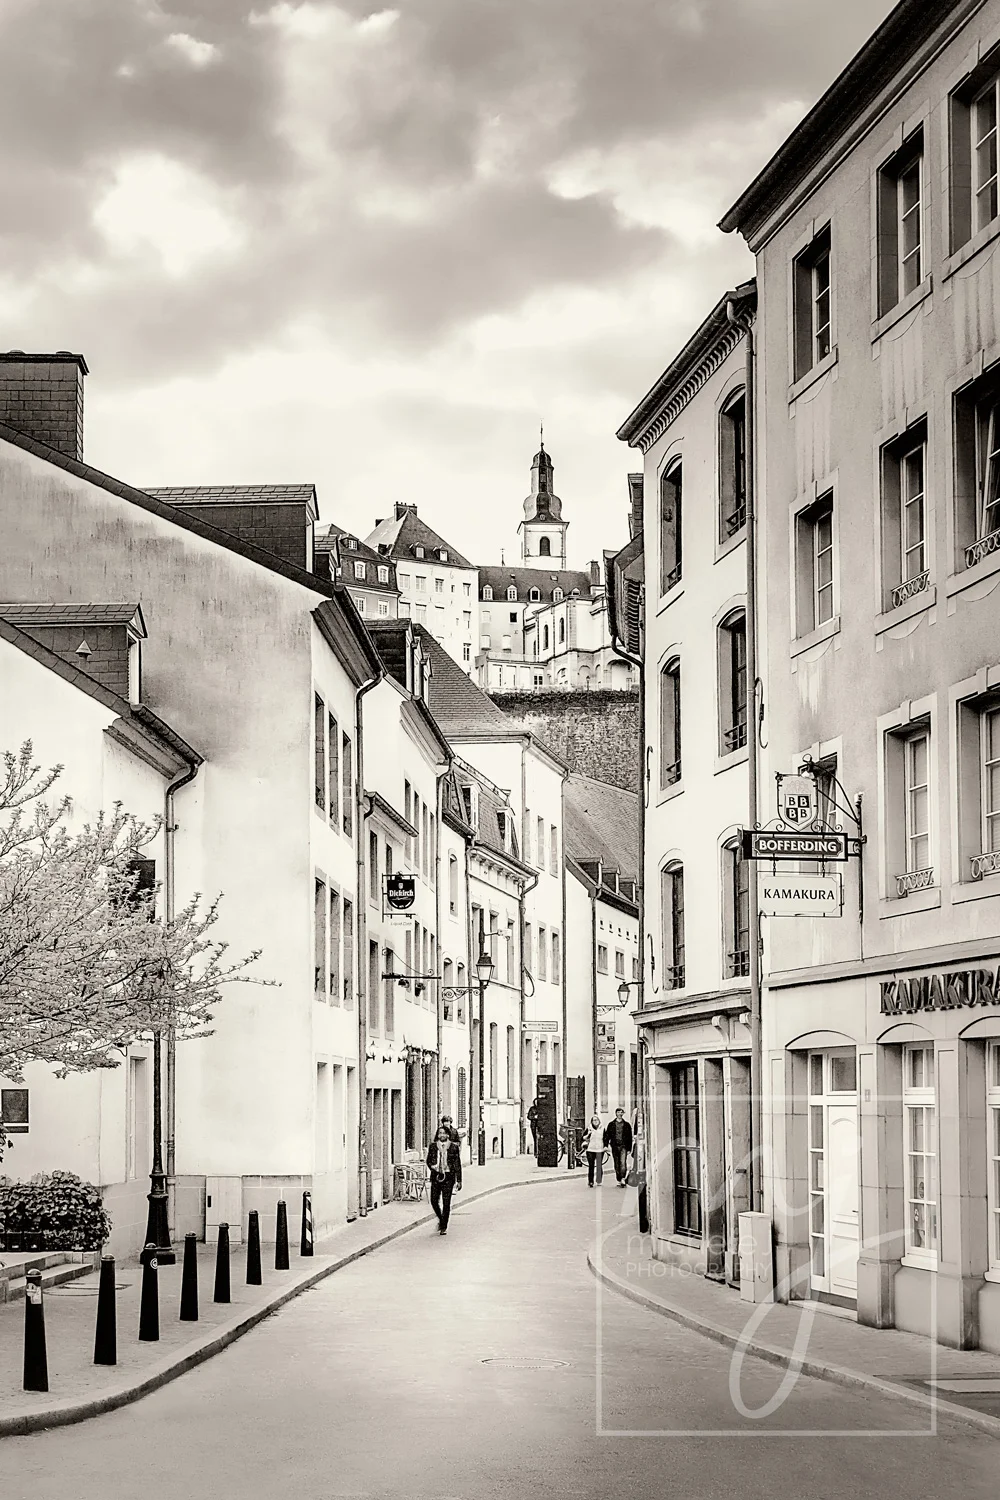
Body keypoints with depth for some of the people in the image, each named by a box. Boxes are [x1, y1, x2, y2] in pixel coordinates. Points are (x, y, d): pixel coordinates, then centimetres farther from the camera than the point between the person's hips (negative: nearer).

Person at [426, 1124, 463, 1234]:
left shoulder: (453, 1147, 1)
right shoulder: (433, 1146, 6)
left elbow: (457, 1164, 3)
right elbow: (429, 1160, 13)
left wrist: (459, 1180, 1)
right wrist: (433, 1166, -10)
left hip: (448, 1176, -2)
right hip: (436, 1176, 2)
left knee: (446, 1202, -3)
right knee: (434, 1201, -2)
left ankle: (444, 1227, 5)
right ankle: (440, 1219, 26)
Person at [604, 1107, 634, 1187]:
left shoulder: (626, 1124, 8)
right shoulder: (611, 1124, 9)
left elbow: (630, 1137, 9)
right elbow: (607, 1135, 7)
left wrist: (629, 1148, 3)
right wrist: (606, 1145, -5)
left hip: (623, 1146, -2)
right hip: (614, 1146, 2)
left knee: (623, 1163, -18)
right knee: (617, 1165, 5)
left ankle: (623, 1179, -23)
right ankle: (619, 1180, 12)